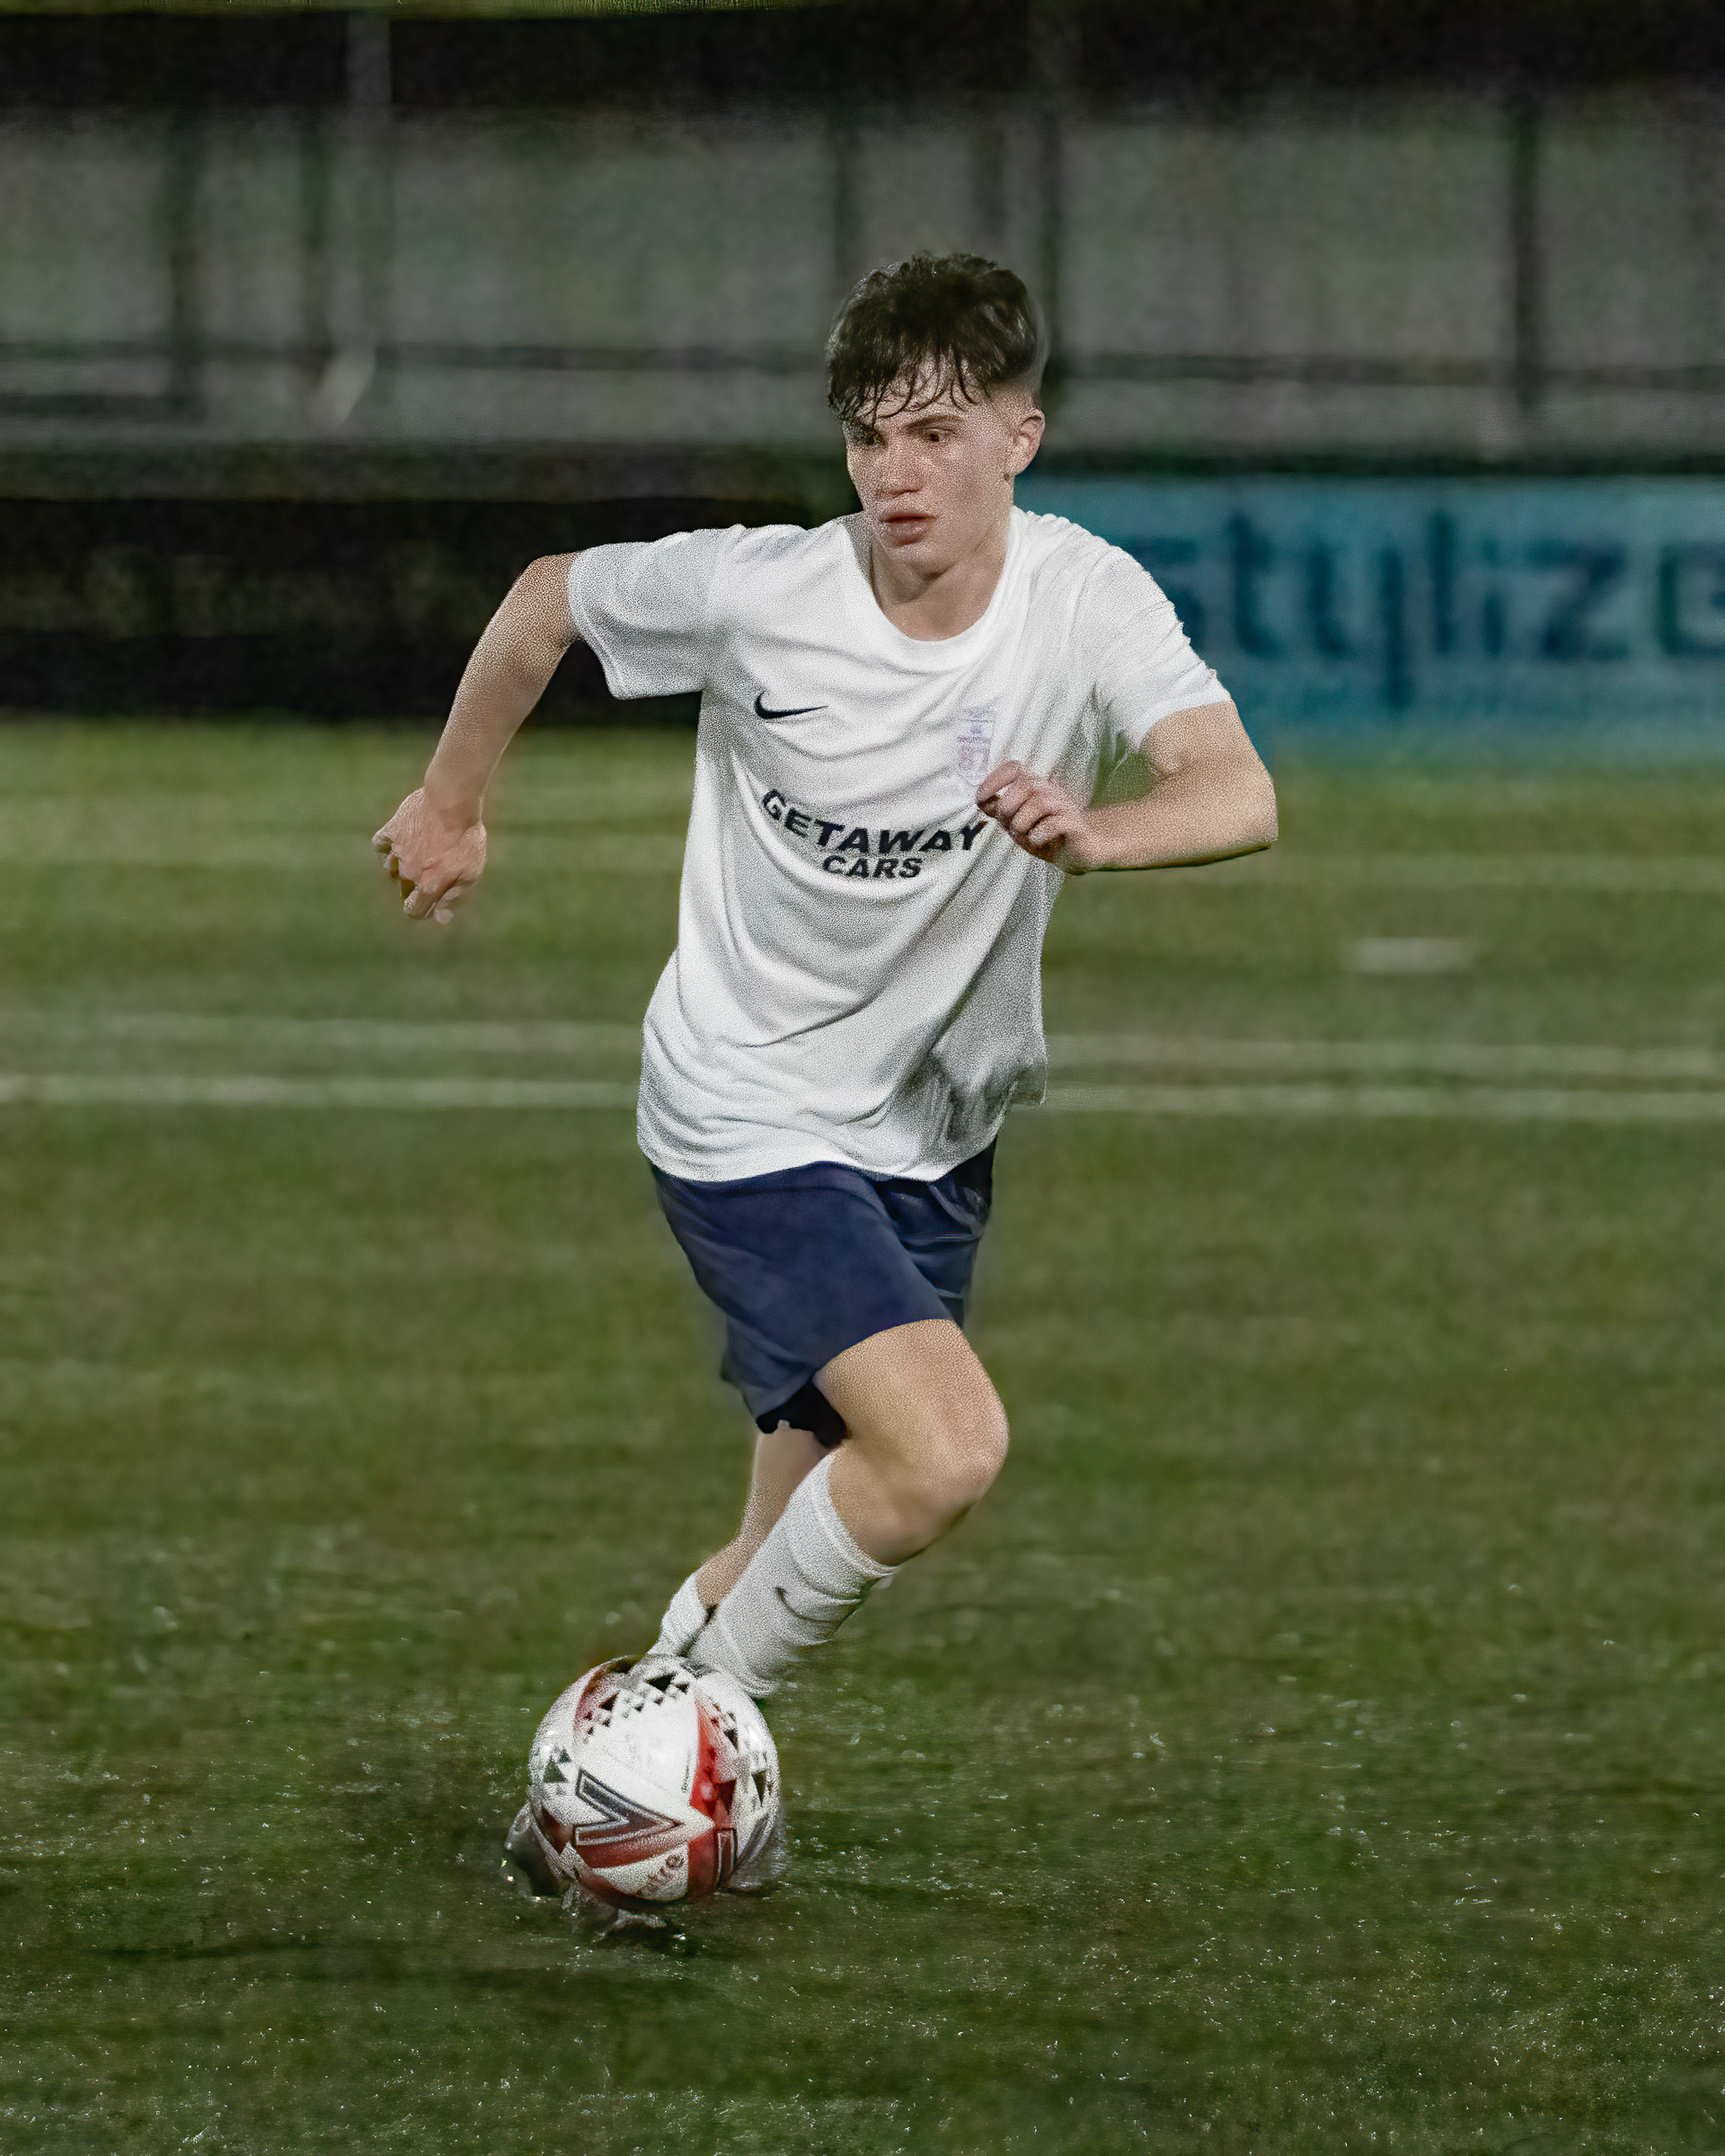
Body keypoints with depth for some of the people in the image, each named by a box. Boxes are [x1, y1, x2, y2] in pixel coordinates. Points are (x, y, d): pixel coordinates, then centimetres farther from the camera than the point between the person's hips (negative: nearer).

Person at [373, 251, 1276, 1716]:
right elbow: (550, 599, 3)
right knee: (948, 1454, -22)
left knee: (818, 1524, 12)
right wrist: (453, 801, 15)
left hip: (938, 1131, 4)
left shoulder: (1089, 599, -13)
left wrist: (1095, 834, -49)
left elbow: (1239, 797, -28)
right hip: (751, 1121, -4)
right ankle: (705, 1699, -3)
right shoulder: (755, 593, -17)